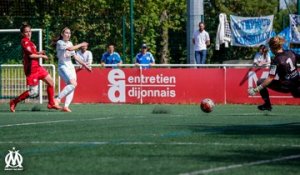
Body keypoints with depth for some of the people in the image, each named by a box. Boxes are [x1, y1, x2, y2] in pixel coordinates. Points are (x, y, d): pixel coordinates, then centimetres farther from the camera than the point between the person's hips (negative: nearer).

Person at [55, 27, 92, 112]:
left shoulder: (70, 43, 16)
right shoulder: (59, 43, -7)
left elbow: (74, 56, 21)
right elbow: (70, 48, -21)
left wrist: (84, 64, 18)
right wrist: (81, 45, -9)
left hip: (70, 66, 8)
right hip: (63, 66, -8)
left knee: (72, 87, -6)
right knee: (73, 84, -26)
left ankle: (66, 106, -12)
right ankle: (58, 99, -23)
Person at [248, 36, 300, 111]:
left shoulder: (276, 61, -20)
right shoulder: (290, 53, -3)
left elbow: (270, 79, -23)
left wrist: (257, 89, -22)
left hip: (286, 86, -7)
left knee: (260, 82, -1)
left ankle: (267, 105, 6)